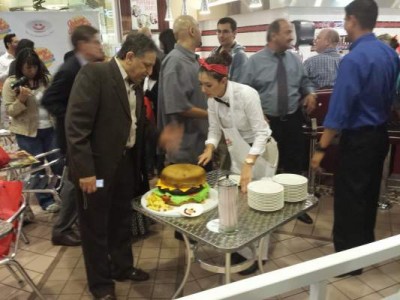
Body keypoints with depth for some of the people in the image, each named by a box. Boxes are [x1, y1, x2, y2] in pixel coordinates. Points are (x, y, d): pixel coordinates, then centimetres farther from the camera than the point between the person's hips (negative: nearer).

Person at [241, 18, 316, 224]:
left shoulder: (294, 59, 6)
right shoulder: (255, 61, -5)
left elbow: (305, 82, 17)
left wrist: (310, 93, -5)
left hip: (293, 120, 4)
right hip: (267, 121, -3)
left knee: (295, 164, 12)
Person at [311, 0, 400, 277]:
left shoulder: (354, 59, -22)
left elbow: (339, 108, -24)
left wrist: (322, 147, -19)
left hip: (358, 138, -8)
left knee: (349, 199, 3)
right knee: (369, 194, 21)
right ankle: (365, 244, 38)